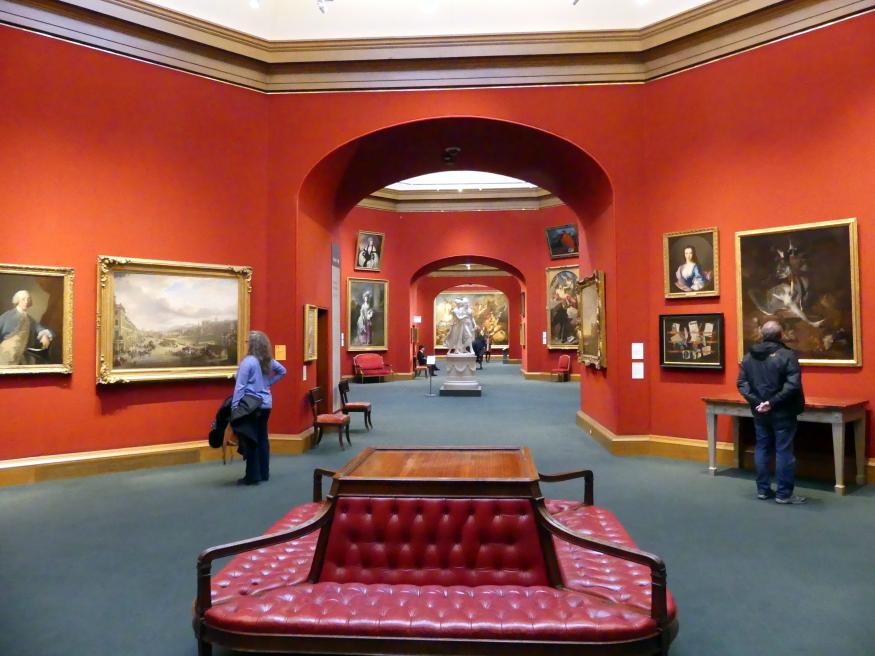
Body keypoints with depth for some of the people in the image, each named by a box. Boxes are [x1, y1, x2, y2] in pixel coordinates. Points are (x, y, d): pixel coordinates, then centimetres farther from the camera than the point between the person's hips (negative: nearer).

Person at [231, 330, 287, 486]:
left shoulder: (248, 361, -15)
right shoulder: (268, 360, 5)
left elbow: (240, 386, -16)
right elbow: (282, 371, 22)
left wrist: (234, 407, -13)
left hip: (250, 405, -7)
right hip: (265, 404, 7)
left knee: (250, 441, 0)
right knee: (262, 438, 13)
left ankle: (253, 476, 5)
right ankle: (264, 473, 20)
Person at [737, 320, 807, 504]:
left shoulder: (749, 357, 5)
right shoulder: (787, 355, -12)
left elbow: (742, 383, 0)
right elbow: (792, 385, -21)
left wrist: (756, 401, -7)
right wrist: (773, 402, -18)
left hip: (760, 413, 5)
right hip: (782, 413, -5)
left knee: (762, 449, 12)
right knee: (784, 451, 2)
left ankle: (763, 489, 19)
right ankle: (784, 493, 8)